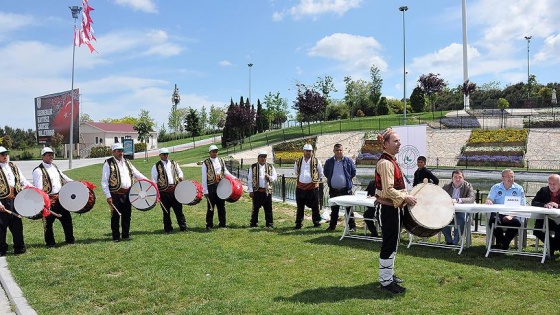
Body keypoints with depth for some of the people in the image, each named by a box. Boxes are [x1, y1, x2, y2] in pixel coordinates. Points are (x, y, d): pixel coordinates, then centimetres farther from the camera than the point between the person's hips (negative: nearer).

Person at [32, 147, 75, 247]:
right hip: (49, 200, -7)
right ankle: (50, 242, 18)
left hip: (61, 198, 7)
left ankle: (70, 239, 23)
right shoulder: (38, 170, -9)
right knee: (48, 222, 5)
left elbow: (63, 177, 24)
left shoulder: (54, 166, 14)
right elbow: (38, 188, -15)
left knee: (67, 218, 10)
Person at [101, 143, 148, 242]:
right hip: (116, 194, -5)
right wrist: (108, 196, -13)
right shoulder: (108, 163, -4)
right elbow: (104, 182, -7)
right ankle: (116, 237, 14)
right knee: (115, 216, 3)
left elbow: (137, 174, 17)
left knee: (127, 215, 11)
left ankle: (126, 235, 23)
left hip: (128, 193, 5)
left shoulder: (127, 162, 15)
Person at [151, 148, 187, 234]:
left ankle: (183, 227, 11)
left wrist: (180, 177, -1)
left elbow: (180, 172, 22)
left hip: (175, 190, 3)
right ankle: (168, 228, 16)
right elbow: (154, 180, -1)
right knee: (166, 211, 5)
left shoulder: (174, 163, 12)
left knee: (178, 209, 4)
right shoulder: (156, 166, 0)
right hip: (163, 191, -2)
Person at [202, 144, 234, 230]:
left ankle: (222, 224, 20)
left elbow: (225, 172, 19)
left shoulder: (221, 161, 9)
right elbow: (204, 178, -5)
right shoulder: (206, 163, -5)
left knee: (221, 206, 10)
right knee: (210, 207, 2)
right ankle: (209, 225, 11)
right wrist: (205, 190, -8)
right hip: (211, 187, -4)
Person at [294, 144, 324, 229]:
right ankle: (299, 223, 13)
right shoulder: (298, 161, 6)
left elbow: (321, 172, 12)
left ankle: (316, 222, 18)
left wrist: (318, 179, 14)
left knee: (315, 206, 6)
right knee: (300, 206, 6)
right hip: (300, 187, 2)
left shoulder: (316, 161, 0)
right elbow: (296, 172, 22)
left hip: (313, 186, -2)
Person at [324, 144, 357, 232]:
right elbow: (326, 173, 15)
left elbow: (353, 172, 6)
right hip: (333, 190, 2)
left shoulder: (348, 161, -2)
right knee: (334, 209, 13)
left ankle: (352, 226, 10)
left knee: (349, 208, 3)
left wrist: (347, 179, 4)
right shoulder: (329, 161, 3)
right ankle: (332, 225, 23)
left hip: (346, 189, -2)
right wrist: (331, 179, 10)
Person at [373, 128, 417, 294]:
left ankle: (388, 273, 31)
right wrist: (406, 198, -17)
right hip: (388, 208, -10)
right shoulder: (385, 163, -20)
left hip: (392, 207, 10)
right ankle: (386, 281, 8)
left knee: (392, 242, 18)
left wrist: (405, 196, 13)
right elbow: (388, 190, -25)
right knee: (389, 244, -2)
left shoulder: (391, 160, 13)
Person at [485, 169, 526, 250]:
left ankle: (504, 243, -12)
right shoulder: (496, 187, 13)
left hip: (512, 214, 0)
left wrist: (511, 216, -16)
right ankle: (500, 241, -9)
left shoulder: (519, 189, 9)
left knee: (517, 222, -33)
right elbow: (489, 200, 7)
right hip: (498, 213, 0)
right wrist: (489, 201, -21)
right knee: (493, 220, -33)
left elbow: (521, 206, 1)